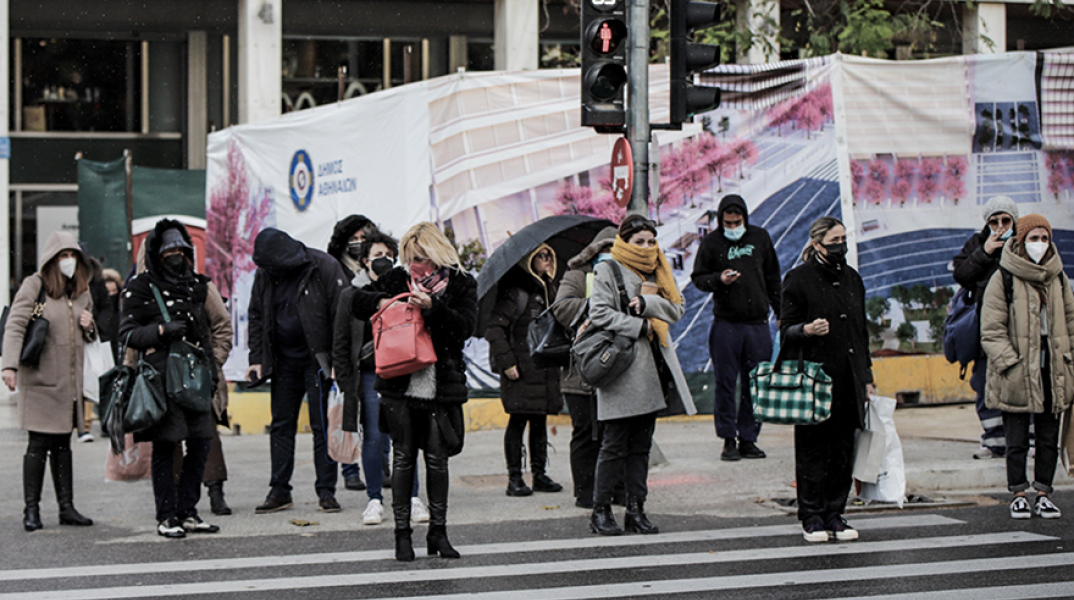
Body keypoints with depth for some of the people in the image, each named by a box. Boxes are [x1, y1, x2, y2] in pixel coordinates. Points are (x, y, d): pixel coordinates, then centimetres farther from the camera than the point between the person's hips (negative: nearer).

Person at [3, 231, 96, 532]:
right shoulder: (34, 286, -5)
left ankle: (66, 507, 12)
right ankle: (31, 509, 0)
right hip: (39, 379, -5)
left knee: (63, 444, 9)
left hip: (70, 380, 6)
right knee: (39, 444, -5)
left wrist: (89, 327, 1)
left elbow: (90, 336, 26)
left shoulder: (82, 291, 14)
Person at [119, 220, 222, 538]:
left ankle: (187, 512, 14)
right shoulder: (140, 287, -1)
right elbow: (127, 332, -4)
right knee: (164, 447, -4)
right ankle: (166, 517, 3)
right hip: (161, 377, -6)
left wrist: (212, 370, 17)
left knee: (200, 445, 3)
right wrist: (162, 330, -18)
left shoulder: (196, 285, 16)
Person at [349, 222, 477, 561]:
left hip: (440, 386, -1)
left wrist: (432, 307, -23)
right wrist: (381, 302, -8)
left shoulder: (461, 284, 2)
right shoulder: (398, 278, 7)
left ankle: (438, 533, 15)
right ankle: (402, 534, 10)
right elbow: (357, 304, 12)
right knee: (403, 457, 3)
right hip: (400, 385, 1)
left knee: (437, 459, 4)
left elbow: (465, 327, -10)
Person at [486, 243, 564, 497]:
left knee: (540, 421, 9)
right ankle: (514, 478, 0)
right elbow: (494, 327, -13)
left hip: (544, 369, 7)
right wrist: (506, 363, -17)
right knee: (518, 421, -4)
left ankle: (539, 474, 15)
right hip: (520, 371, -7)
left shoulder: (546, 289, 16)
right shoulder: (515, 290, -9)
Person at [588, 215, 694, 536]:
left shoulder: (657, 271, 17)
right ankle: (600, 510, 3)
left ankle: (636, 510, 12)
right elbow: (599, 313, -12)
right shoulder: (607, 270, -2)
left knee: (642, 443, 8)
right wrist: (639, 325, -13)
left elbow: (677, 308, 7)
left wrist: (646, 303, -10)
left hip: (653, 366, 6)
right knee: (615, 443, -5)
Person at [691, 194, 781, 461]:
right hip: (726, 323, -2)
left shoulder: (760, 237, 9)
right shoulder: (711, 242, 1)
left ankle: (748, 439, 10)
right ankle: (728, 439, 5)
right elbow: (698, 278, 4)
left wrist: (781, 313, 14)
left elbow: (773, 278, 16)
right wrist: (719, 279, -16)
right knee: (726, 383, -1)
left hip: (758, 324, 2)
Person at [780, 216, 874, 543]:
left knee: (843, 448, 4)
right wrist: (807, 330, -23)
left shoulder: (852, 278, 15)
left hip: (848, 378, 5)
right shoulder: (799, 279, -3)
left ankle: (835, 513, 13)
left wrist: (866, 376, 17)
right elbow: (787, 329, -1)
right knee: (813, 448, -2)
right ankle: (811, 516, 7)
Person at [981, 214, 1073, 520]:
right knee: (1017, 439, 1)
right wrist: (1011, 364, -16)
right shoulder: (1003, 279, -6)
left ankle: (1043, 493, 16)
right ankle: (1018, 494, 11)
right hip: (1017, 374, -4)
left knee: (1049, 437, 8)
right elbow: (991, 332, -8)